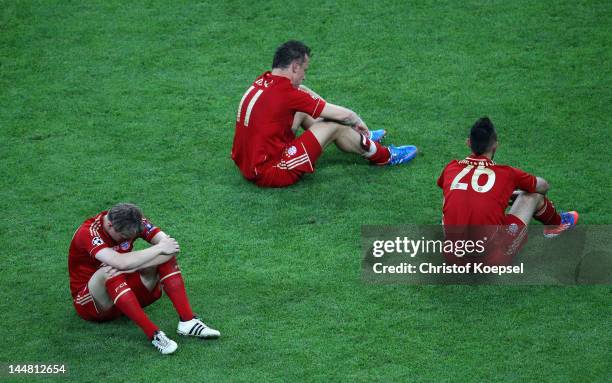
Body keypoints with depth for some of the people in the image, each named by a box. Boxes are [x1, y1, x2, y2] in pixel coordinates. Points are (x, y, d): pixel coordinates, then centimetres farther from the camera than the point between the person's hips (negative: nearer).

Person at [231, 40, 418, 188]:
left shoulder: (263, 81, 3)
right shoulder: (285, 94, -21)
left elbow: (303, 92, 23)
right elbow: (343, 115, -12)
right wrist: (358, 121, 11)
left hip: (246, 164, 9)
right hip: (269, 174, -9)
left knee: (303, 111, 18)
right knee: (334, 126, -3)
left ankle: (360, 138, 35)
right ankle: (383, 156, 20)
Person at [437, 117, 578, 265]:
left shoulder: (451, 168, 0)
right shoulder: (506, 173, -6)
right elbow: (544, 186, 14)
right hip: (494, 260, -3)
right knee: (533, 195, 16)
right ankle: (557, 224, 46)